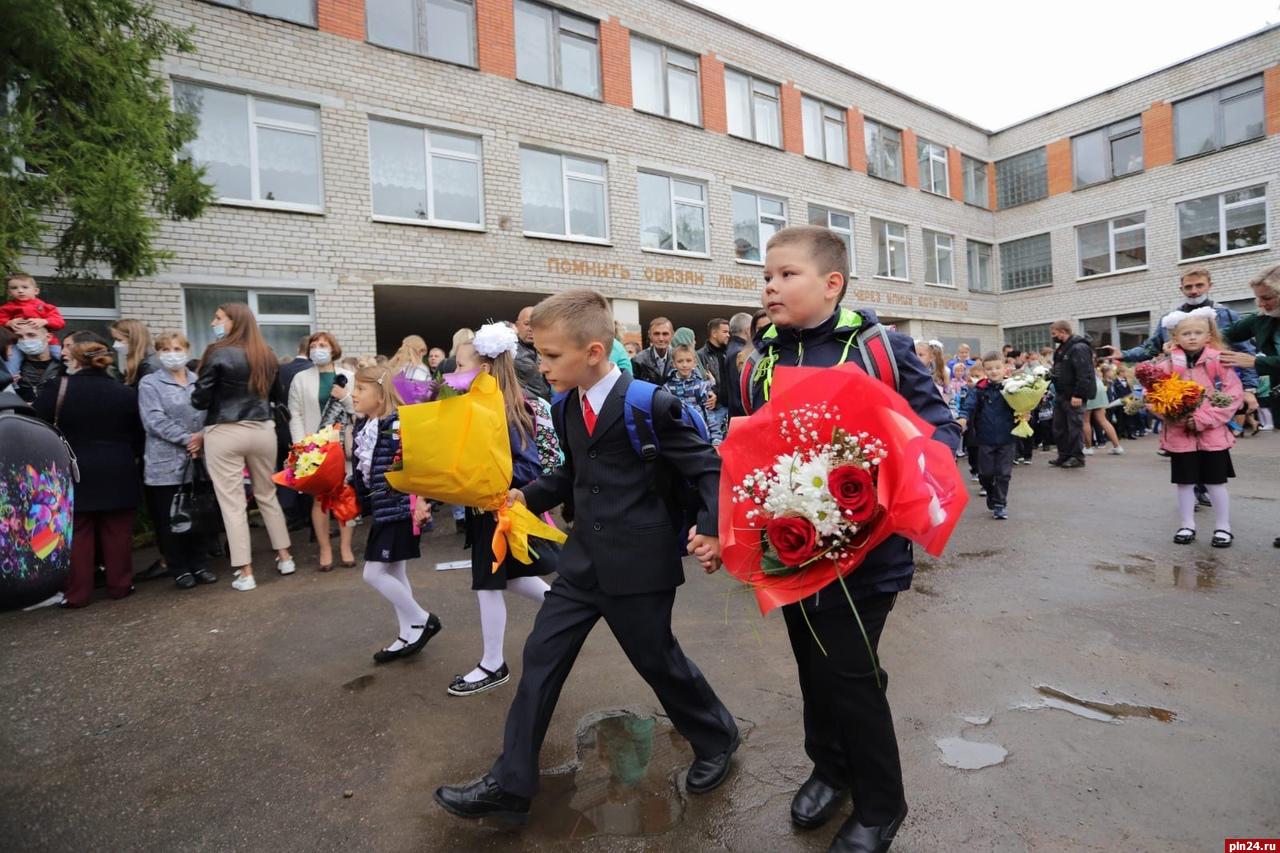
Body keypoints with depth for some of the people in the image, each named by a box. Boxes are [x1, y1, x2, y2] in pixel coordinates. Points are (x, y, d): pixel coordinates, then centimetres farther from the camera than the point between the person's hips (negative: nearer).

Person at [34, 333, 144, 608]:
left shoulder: (55, 390, -9)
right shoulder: (126, 392, -1)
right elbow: (138, 438, 4)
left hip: (74, 474, -1)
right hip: (117, 474, 2)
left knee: (77, 534, 7)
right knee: (117, 533, 9)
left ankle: (76, 593, 14)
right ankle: (120, 585, 17)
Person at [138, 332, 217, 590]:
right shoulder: (149, 383, 1)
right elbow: (155, 420, -10)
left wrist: (203, 436, -13)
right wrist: (187, 439, -16)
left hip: (199, 459, 3)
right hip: (166, 462, -3)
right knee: (171, 519, 4)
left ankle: (199, 565, 20)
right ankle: (179, 569, 15)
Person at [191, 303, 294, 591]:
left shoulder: (219, 353, -9)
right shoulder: (267, 355, 8)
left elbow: (200, 400, -8)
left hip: (225, 434, -5)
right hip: (262, 431, 5)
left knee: (232, 503, 2)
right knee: (267, 495, 18)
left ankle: (245, 573, 5)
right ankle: (285, 558, 23)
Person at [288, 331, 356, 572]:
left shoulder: (348, 377, 9)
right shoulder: (301, 379, 6)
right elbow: (295, 414, -1)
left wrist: (345, 397, -9)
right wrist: (302, 445, -11)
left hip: (344, 445, 1)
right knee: (320, 497, 0)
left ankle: (345, 547, 14)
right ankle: (325, 550, 10)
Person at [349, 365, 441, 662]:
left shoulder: (397, 424, -18)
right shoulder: (362, 426, 10)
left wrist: (419, 502, -27)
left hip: (400, 510, -10)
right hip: (382, 511, 10)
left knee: (374, 573, -5)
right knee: (394, 575, 15)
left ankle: (424, 620, 12)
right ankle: (407, 636, 27)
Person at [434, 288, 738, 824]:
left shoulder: (651, 404, -17)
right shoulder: (569, 406, 5)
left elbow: (708, 468, -14)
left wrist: (711, 530, -27)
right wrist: (528, 496, 6)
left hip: (639, 564, -6)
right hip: (583, 559, 7)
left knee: (658, 661, 12)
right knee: (541, 658, 9)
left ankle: (716, 739, 42)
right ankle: (510, 784, 25)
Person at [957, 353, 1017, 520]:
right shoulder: (980, 390, -2)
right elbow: (969, 406, -10)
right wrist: (963, 418, -28)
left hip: (1006, 439, -1)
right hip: (985, 440, 1)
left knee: (1003, 473, 4)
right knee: (985, 473, 10)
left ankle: (1000, 504, 14)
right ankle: (991, 493, 37)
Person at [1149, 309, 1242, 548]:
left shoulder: (1219, 361, -4)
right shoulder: (1166, 365, -2)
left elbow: (1233, 395, -8)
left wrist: (1204, 419, -17)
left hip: (1213, 433, -1)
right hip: (1179, 434, 1)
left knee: (1215, 482, 8)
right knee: (1185, 483, 10)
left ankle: (1223, 527, 22)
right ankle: (1187, 526, 23)